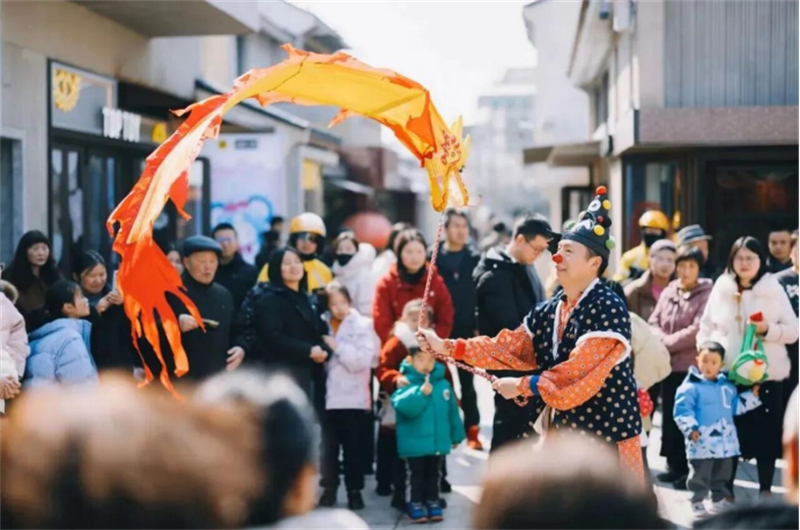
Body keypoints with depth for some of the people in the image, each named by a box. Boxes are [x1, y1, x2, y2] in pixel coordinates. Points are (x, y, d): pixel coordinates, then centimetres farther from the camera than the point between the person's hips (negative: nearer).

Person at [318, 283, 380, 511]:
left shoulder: (363, 325, 0)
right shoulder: (322, 324, 7)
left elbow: (362, 360, -10)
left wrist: (337, 347, -13)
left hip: (353, 398, -2)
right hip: (327, 397, 2)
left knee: (353, 448, 4)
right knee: (328, 447, 8)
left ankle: (354, 490, 14)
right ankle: (329, 488, 20)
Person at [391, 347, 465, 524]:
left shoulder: (443, 384, 1)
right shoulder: (406, 383, -13)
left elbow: (452, 411, 7)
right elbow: (401, 405, -29)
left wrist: (456, 435, 11)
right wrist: (421, 393, -37)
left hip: (438, 441, 4)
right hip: (415, 443, -4)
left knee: (433, 475, 16)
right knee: (417, 475, 7)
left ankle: (433, 504, 27)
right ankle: (416, 505, 17)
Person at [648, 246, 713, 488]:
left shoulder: (707, 294, -8)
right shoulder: (668, 292, 11)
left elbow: (697, 331, -16)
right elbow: (653, 322, 8)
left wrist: (668, 342, -10)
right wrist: (662, 340, -12)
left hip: (694, 366, -6)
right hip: (669, 364, 6)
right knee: (669, 416, 12)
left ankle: (690, 470, 3)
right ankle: (674, 465, 22)